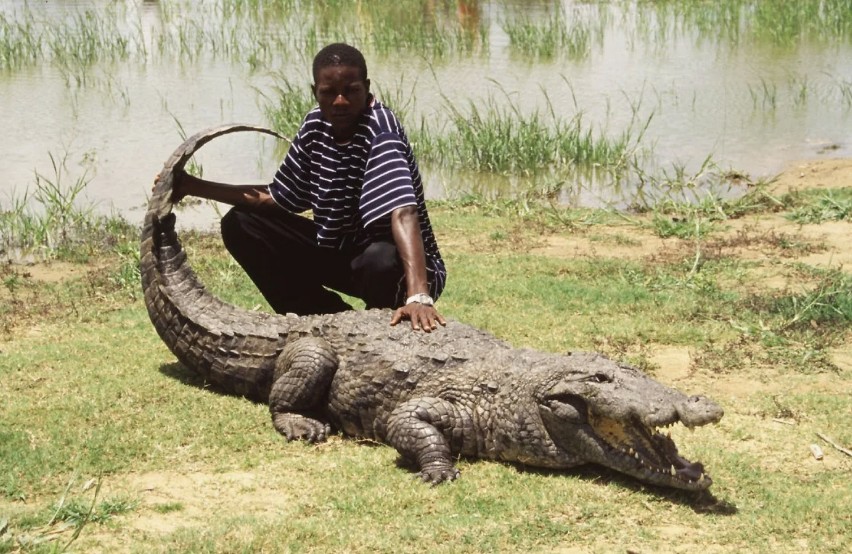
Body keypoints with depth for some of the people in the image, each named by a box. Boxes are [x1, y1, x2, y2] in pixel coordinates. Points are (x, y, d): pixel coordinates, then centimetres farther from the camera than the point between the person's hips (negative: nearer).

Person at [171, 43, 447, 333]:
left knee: (383, 261, -42)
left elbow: (403, 211, -42)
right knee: (240, 224, 0)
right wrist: (194, 187, -3)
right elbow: (278, 196, 6)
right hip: (337, 249, 7)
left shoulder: (380, 129, -27)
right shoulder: (317, 124, -5)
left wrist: (418, 296, -56)